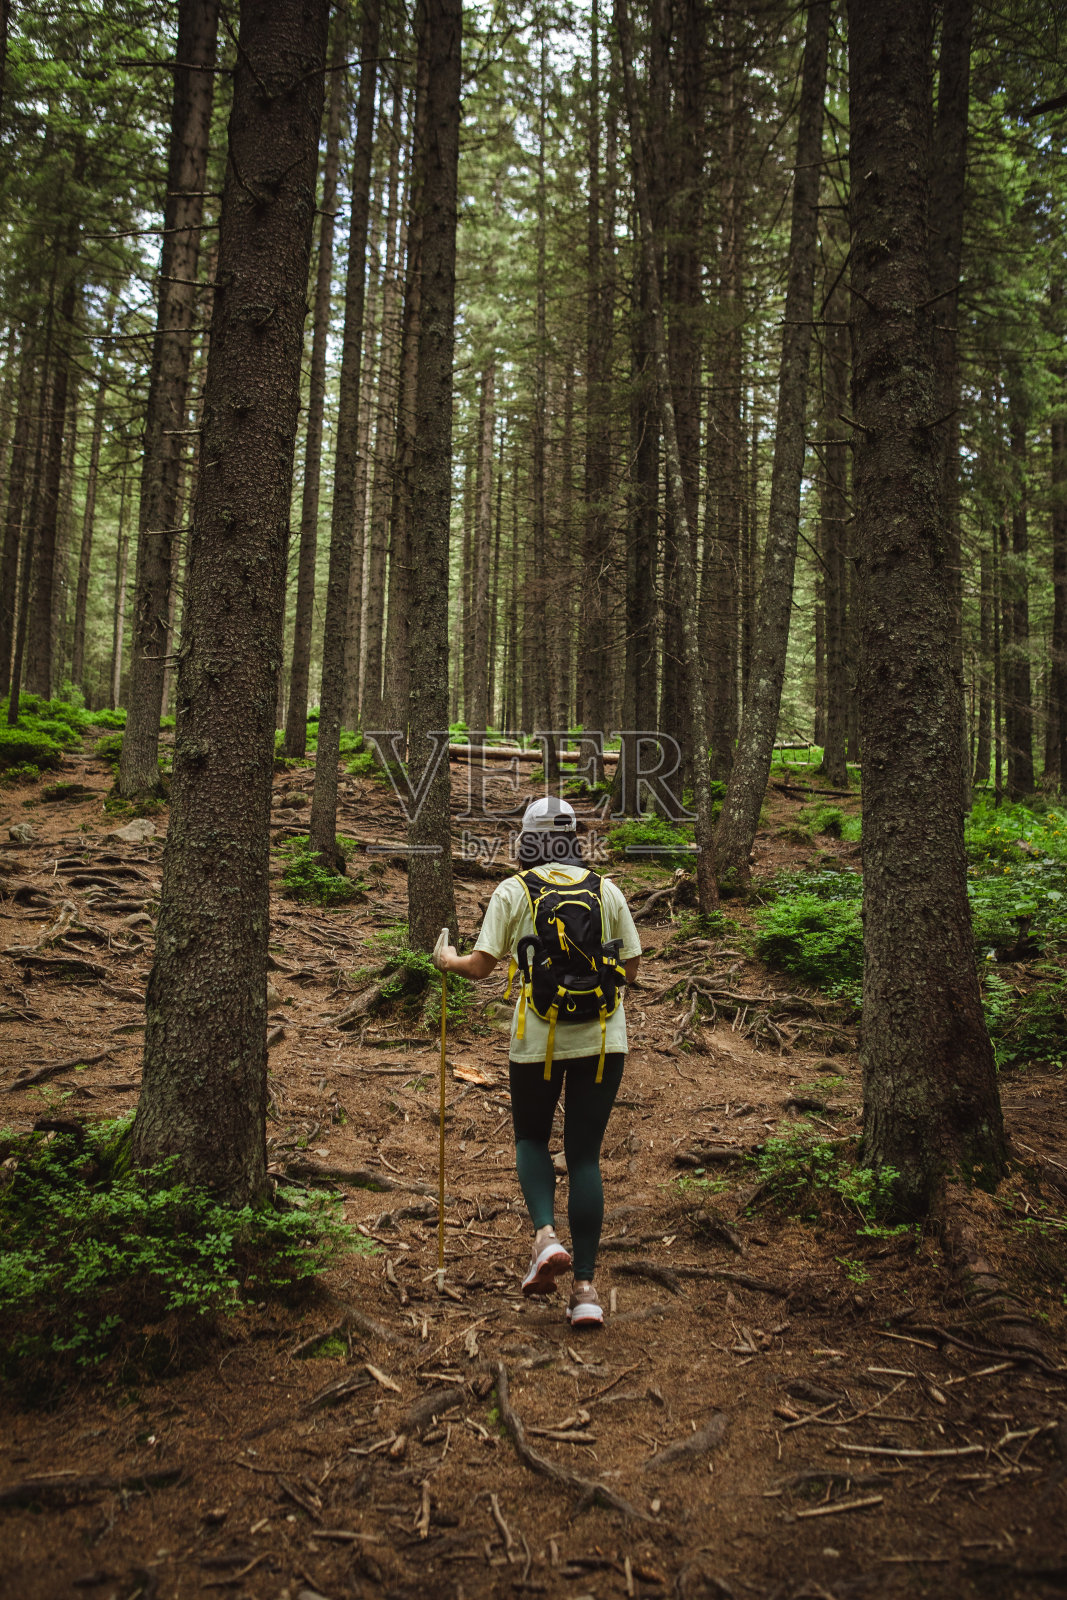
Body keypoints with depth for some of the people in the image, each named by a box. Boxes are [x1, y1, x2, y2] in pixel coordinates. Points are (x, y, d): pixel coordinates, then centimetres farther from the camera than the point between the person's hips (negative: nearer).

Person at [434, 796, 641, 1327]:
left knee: (531, 1138, 21)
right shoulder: (606, 890, 6)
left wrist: (449, 960, 16)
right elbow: (630, 967, 8)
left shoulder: (513, 891, -1)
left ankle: (546, 1235, -2)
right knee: (584, 1154, 9)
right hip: (602, 1037, 2)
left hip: (539, 1037, -2)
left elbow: (481, 965, -5)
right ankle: (586, 1288, 8)